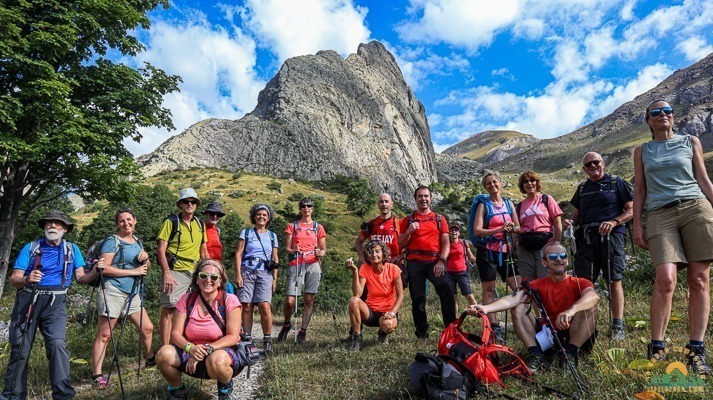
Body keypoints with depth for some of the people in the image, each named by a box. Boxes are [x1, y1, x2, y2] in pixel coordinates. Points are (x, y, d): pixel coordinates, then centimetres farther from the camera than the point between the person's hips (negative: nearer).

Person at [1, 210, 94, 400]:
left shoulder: (72, 249, 10)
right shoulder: (31, 247, 5)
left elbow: (81, 277, 5)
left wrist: (95, 272, -16)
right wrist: (26, 279, -23)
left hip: (55, 303, 0)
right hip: (27, 299, 1)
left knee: (58, 344, -16)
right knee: (19, 347, 5)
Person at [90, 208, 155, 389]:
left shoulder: (137, 241, 15)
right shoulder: (112, 241, -5)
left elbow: (145, 269, 20)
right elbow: (105, 268, -16)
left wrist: (145, 257, -2)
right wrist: (134, 272, -15)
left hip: (132, 293, 7)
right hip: (112, 291, -7)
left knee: (147, 328, 11)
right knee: (104, 335, -2)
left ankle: (151, 360, 31)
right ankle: (97, 376, 5)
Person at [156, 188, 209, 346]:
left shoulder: (200, 224, 13)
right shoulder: (171, 221, -2)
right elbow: (161, 250, -7)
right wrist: (167, 273, -17)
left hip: (196, 272, 6)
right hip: (176, 272, -5)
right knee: (168, 310, -5)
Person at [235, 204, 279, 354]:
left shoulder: (272, 236, 15)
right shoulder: (246, 233, 10)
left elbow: (275, 259, 16)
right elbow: (238, 254, 4)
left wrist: (275, 279, 9)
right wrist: (238, 274, -6)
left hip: (265, 274, 0)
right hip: (247, 272, 0)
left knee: (264, 306, -14)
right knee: (247, 307, -1)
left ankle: (267, 340, -3)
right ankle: (247, 339, 11)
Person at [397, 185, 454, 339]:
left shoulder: (439, 219, 13)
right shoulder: (408, 220, 13)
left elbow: (446, 243, 6)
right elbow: (401, 245, 10)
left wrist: (441, 261, -9)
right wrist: (409, 231, -8)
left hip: (435, 261, -1)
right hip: (414, 262, 1)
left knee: (446, 290, -21)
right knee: (417, 298, 2)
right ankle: (422, 333, 14)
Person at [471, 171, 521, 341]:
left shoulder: (508, 203, 12)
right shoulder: (484, 205, 0)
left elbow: (518, 228, 14)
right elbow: (477, 230, -11)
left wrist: (512, 228, -10)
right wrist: (499, 230, -21)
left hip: (505, 251, 4)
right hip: (487, 251, -4)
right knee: (489, 290, 0)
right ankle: (494, 328, 4)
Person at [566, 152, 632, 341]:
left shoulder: (616, 182, 9)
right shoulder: (582, 188, 22)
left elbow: (631, 210, 5)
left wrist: (613, 222, -13)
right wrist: (571, 221, 4)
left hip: (611, 235, -4)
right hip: (586, 237, 4)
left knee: (614, 281, -6)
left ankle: (617, 326, 0)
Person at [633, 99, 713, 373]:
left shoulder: (690, 142, 16)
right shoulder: (642, 151, 17)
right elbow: (639, 190, 14)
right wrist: (636, 225, 7)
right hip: (660, 215, -1)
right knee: (665, 280, -15)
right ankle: (657, 348, -7)